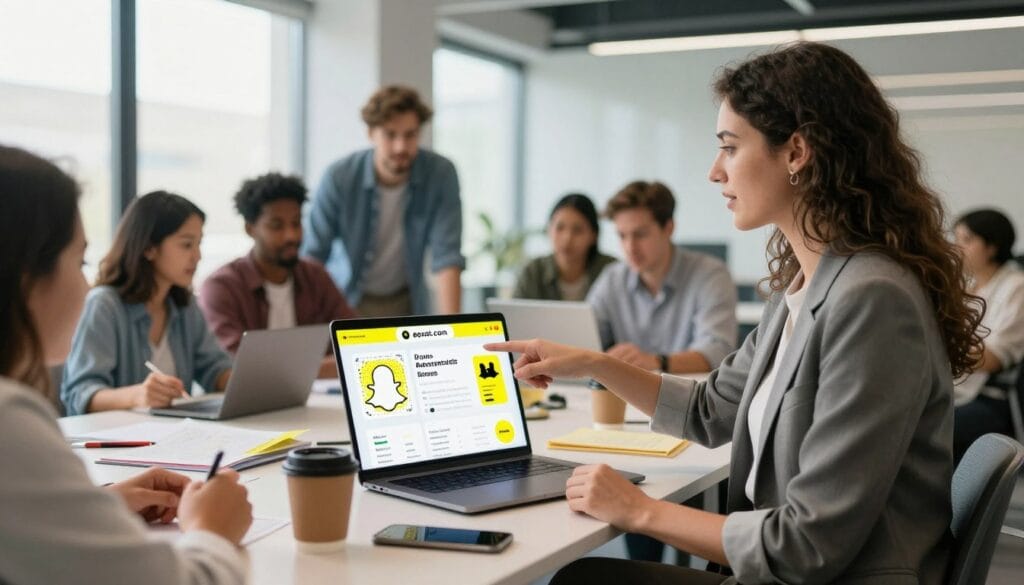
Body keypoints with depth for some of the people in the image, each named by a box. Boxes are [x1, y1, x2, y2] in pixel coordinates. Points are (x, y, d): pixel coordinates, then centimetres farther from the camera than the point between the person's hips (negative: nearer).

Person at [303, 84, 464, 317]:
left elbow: (447, 255, -22)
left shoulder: (441, 173, -19)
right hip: (346, 300, -1)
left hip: (406, 302, 1)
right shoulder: (339, 177, -20)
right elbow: (313, 255, -16)